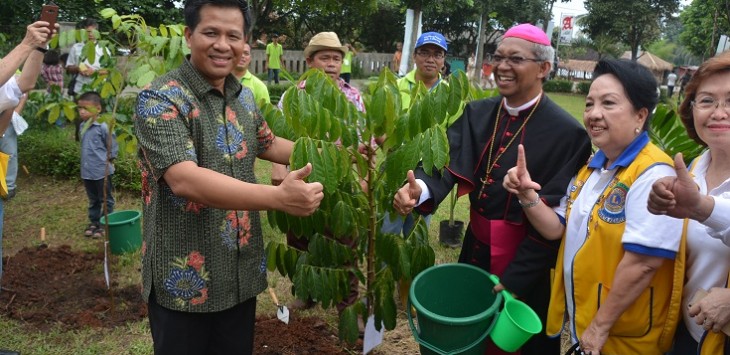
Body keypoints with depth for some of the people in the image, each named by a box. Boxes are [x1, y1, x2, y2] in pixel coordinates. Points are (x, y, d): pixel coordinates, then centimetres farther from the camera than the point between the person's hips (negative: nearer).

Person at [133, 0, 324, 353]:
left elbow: (270, 145, 23)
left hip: (242, 274, 6)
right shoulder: (160, 100, -17)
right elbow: (184, 179, -30)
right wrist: (279, 197, -39)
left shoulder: (242, 100, 6)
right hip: (185, 279, -6)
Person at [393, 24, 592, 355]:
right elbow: (446, 162, -13)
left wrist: (512, 280, -19)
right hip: (475, 247, 5)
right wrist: (420, 188, -36)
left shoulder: (567, 133, -16)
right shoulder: (477, 113, 0)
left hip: (526, 263, -4)